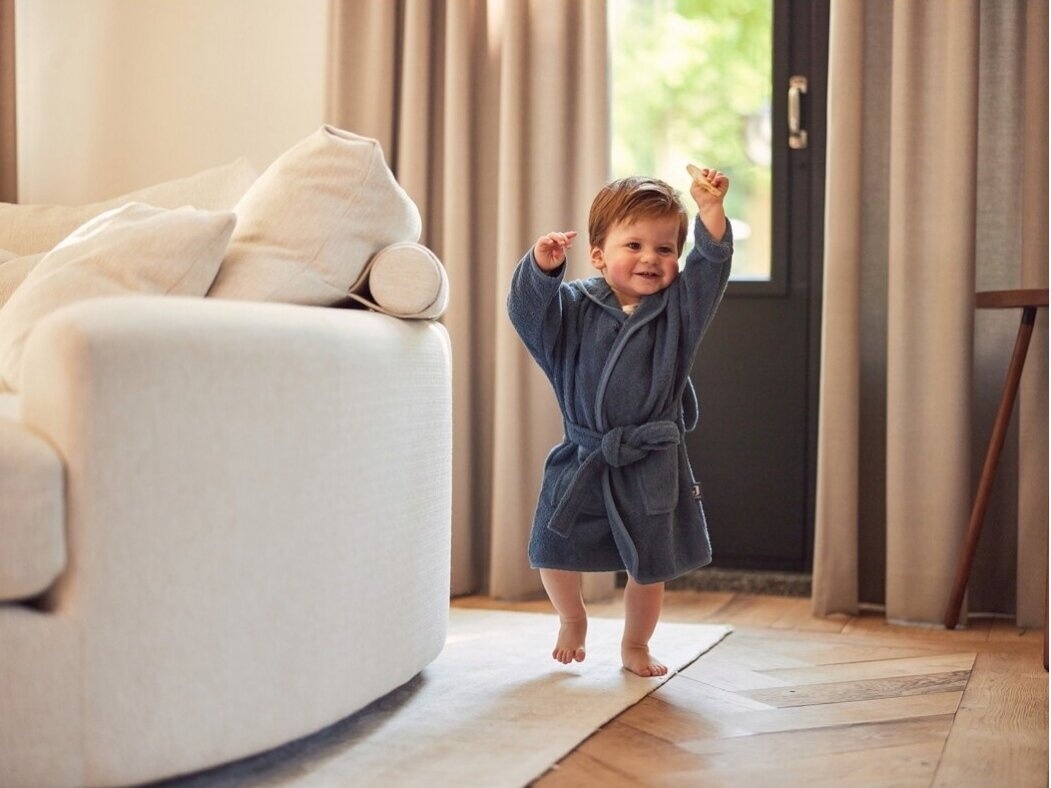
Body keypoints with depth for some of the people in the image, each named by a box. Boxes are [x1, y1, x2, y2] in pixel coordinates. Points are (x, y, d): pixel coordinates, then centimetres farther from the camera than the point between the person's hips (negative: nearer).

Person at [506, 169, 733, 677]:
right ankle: (572, 621, 38)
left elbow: (711, 266, -14)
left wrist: (710, 209, -27)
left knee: (650, 565, 8)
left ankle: (635, 644, 34)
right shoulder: (575, 306, -3)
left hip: (651, 467, 0)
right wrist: (541, 268, -33)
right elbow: (528, 310, -16)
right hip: (582, 459, 0)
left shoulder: (678, 307, -2)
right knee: (555, 553, 6)